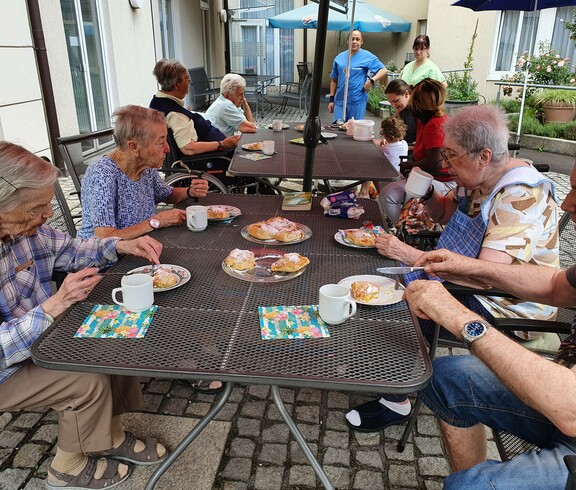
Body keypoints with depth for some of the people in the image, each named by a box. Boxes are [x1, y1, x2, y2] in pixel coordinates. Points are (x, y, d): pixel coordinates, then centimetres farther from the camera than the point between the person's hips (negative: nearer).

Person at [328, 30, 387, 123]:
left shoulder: (367, 57, -1)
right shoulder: (339, 57, 11)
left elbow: (383, 70, -3)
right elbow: (334, 80, 15)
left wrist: (372, 81, -20)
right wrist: (331, 99, 10)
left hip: (358, 101, -3)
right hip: (340, 101, 3)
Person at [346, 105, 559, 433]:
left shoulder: (522, 197, -27)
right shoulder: (478, 179, 1)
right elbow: (445, 213, 19)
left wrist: (411, 255, -34)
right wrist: (427, 193, -3)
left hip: (507, 307, -9)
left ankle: (396, 402, 2)